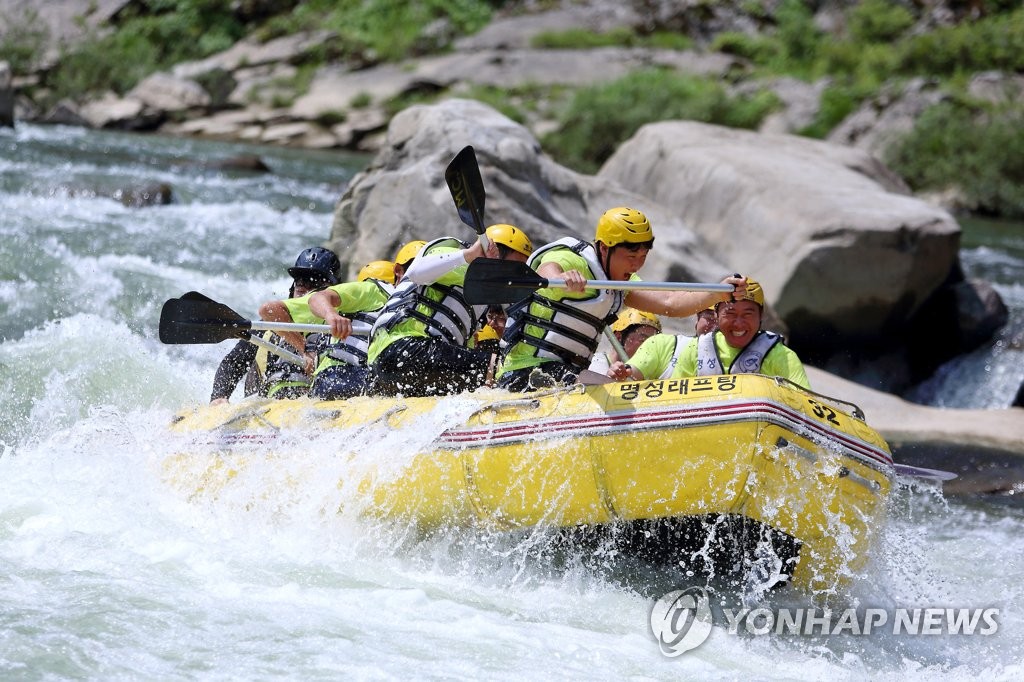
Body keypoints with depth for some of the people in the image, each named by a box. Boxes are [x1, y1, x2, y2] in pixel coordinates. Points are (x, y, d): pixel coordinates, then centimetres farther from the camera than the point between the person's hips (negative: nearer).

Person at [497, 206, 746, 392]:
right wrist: (561, 278, -59)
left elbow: (669, 303, 4)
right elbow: (546, 272, -35)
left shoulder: (621, 284, 16)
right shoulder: (567, 260, -11)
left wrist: (720, 294, -10)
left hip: (568, 373, 9)